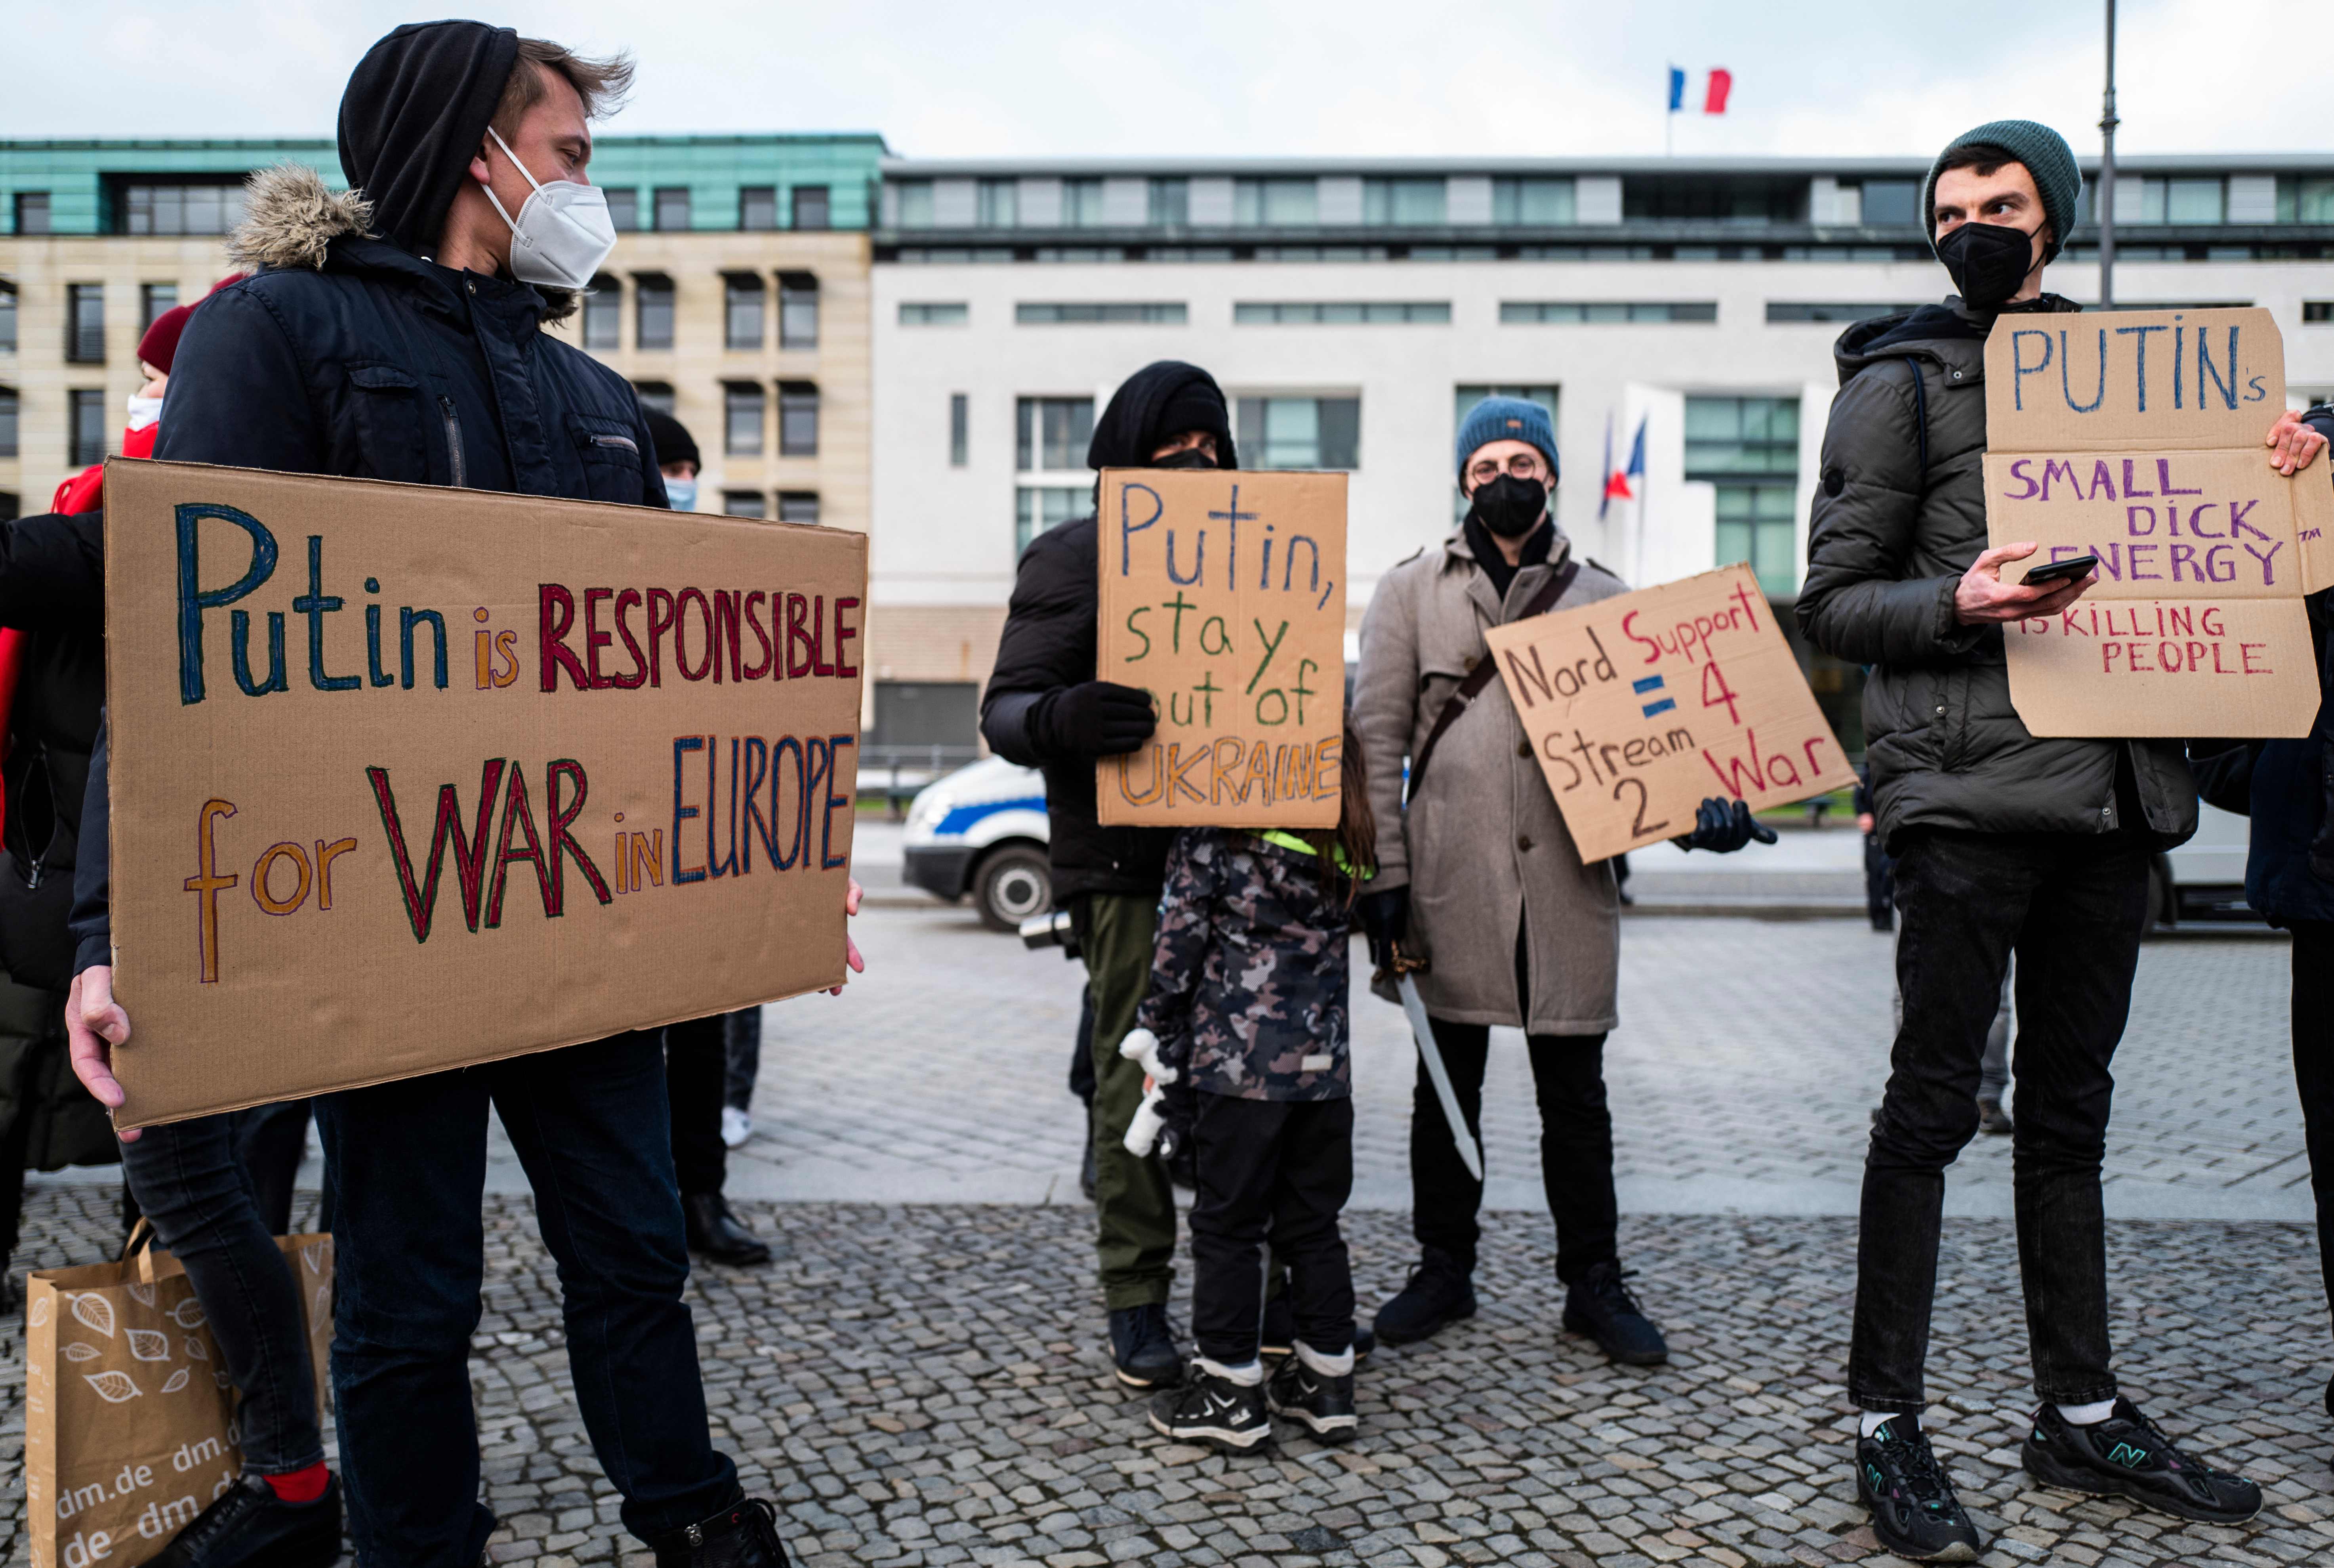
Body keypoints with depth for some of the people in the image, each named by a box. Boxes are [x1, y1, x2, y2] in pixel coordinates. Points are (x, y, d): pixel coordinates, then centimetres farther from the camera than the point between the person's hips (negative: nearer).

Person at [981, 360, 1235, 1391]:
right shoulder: (1073, 558, 3)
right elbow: (1006, 709, -4)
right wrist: (1063, 718, -27)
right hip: (1129, 862, -4)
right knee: (1138, 1077, -3)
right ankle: (1136, 1299, 10)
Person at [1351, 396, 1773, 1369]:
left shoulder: (1601, 597, 13)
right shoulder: (1411, 591, 8)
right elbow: (1377, 736, 3)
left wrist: (1696, 800, -9)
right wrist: (1383, 871, -5)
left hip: (1569, 879, 1)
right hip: (1451, 876, -1)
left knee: (1575, 1090, 7)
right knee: (1447, 1084, 9)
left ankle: (1594, 1286, 20)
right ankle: (1443, 1271, 24)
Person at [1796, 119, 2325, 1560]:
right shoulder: (1902, 383, 1)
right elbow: (1831, 602, -4)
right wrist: (1956, 602, -21)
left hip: (2113, 782, 6)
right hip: (1970, 789, -6)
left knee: (2071, 1106, 13)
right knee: (1935, 1102, -3)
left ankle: (2082, 1411, 24)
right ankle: (1888, 1424, 7)